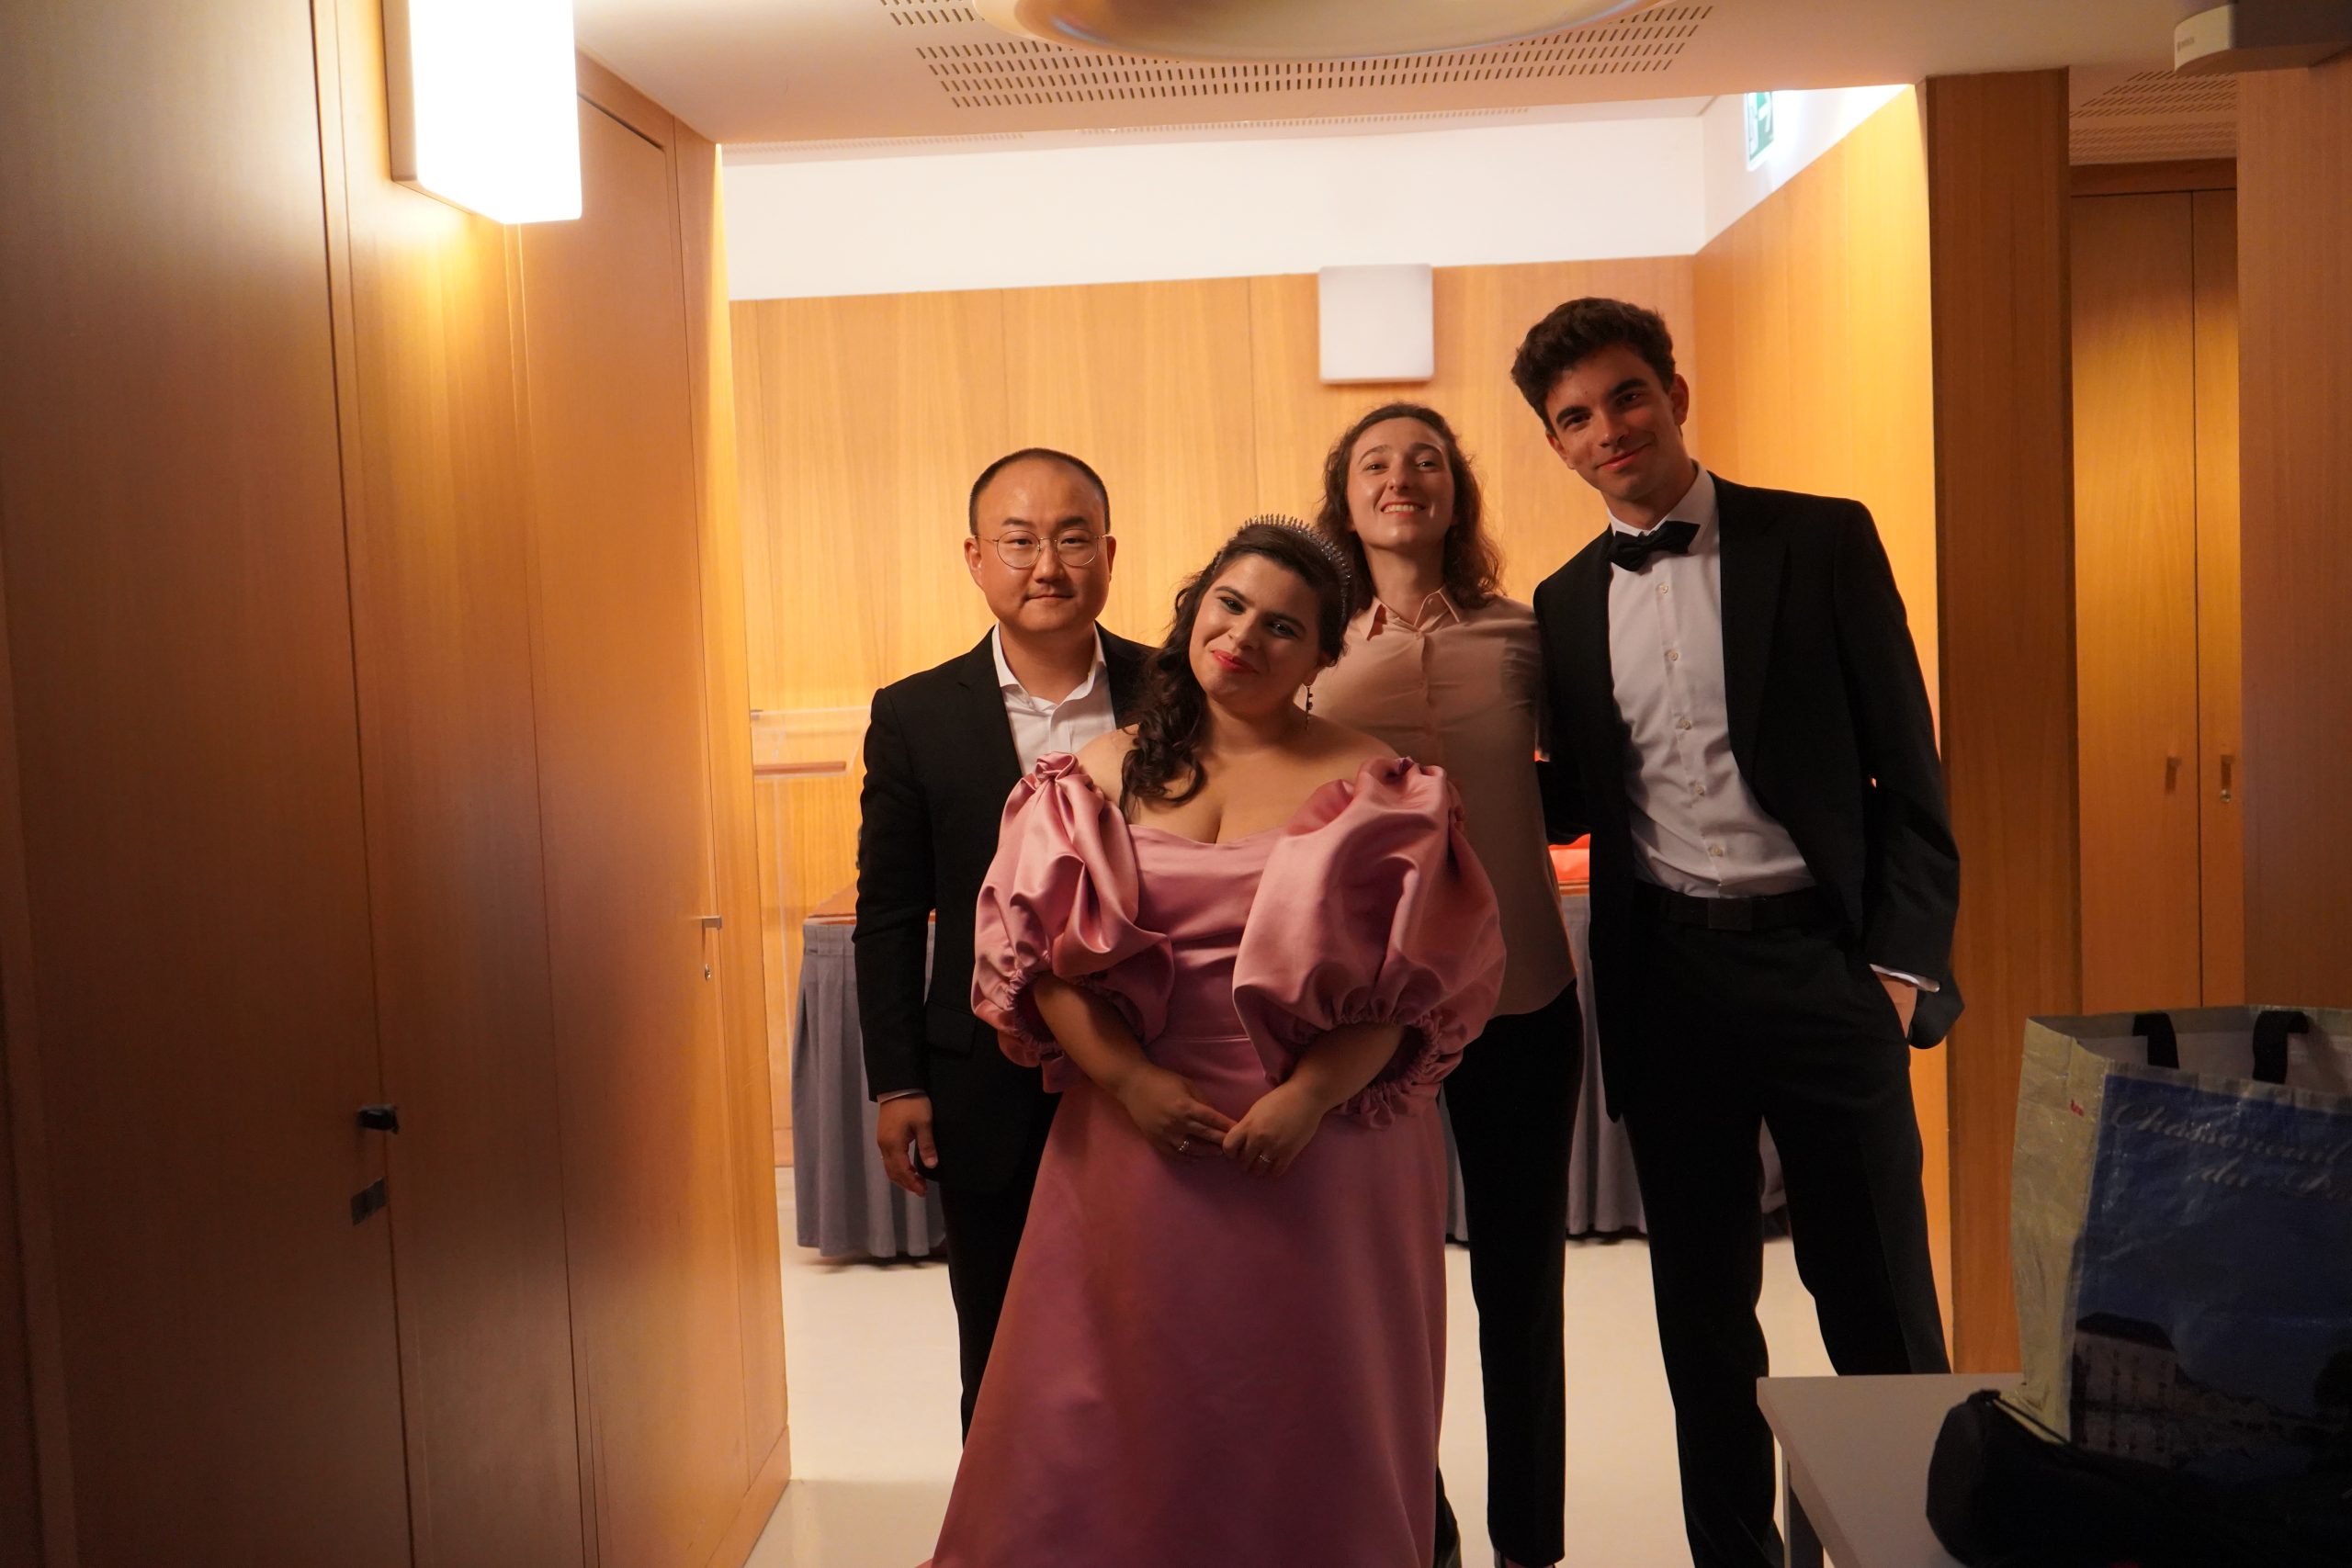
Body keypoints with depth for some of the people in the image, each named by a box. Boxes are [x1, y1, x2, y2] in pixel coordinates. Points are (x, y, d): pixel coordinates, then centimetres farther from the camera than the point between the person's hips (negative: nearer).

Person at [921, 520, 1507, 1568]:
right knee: (1140, 1405, 12)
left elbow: (1413, 974, -7)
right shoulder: (1102, 776, 5)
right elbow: (1041, 958, -1)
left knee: (1307, 1424, 11)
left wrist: (1308, 1096, -16)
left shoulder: (1370, 785, 0)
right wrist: (1130, 1080, -13)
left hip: (1325, 1151, -1)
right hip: (1139, 1139, 2)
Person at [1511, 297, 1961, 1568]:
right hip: (1664, 973, 3)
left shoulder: (1822, 542, -1)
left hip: (1818, 954, -3)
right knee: (1700, 1299, 13)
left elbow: (1905, 765, -2)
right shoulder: (1566, 603, 9)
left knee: (1874, 1294, 5)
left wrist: (1907, 961, -8)